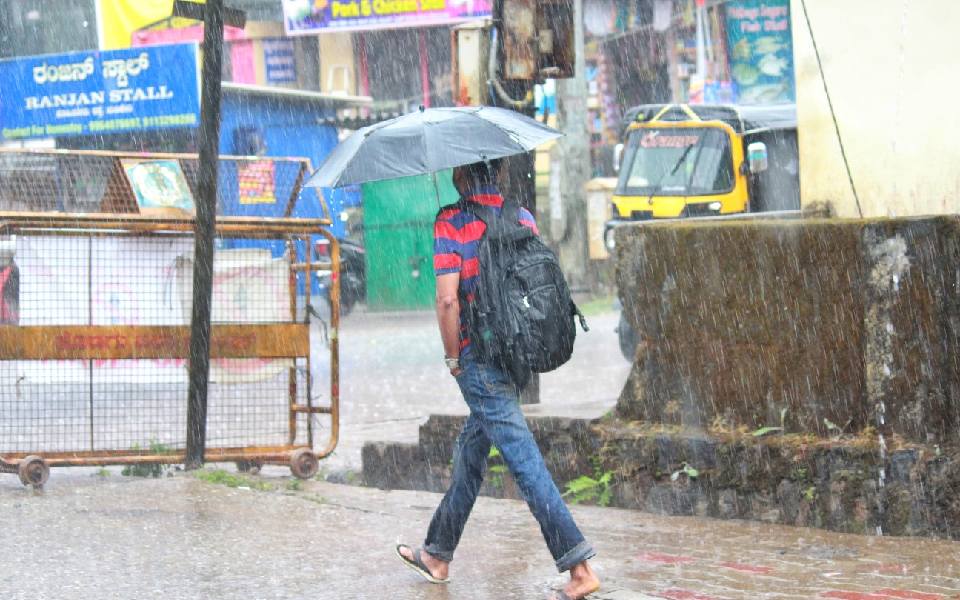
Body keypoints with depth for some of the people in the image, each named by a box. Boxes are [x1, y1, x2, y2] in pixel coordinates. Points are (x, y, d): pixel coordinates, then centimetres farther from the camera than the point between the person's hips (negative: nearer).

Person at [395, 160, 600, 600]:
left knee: (524, 461, -9)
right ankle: (437, 555, 33)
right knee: (470, 450, 21)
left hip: (477, 356, -7)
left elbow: (448, 299, -20)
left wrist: (452, 356, -8)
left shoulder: (451, 224, -12)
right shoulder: (522, 218, 7)